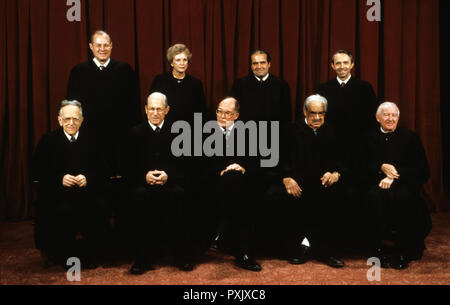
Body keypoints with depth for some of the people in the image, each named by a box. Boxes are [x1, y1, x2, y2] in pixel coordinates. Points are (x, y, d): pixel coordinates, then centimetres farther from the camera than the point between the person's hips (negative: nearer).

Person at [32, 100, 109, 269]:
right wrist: (60, 179, -15)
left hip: (86, 191, 1)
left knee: (99, 207, -27)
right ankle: (66, 253, -5)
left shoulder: (90, 141, 12)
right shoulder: (48, 141, 8)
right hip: (57, 193, -1)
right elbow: (37, 173, 2)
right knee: (63, 210, -32)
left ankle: (91, 252, -5)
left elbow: (101, 172, 8)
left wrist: (87, 178, -14)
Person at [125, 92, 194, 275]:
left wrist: (168, 175, -15)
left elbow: (183, 163, 4)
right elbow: (131, 167, 5)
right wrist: (145, 175, -16)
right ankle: (145, 255, -21)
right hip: (144, 182, 1)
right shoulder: (136, 133, 11)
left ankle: (182, 254, -20)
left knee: (177, 194, -33)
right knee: (139, 195, -32)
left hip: (170, 180, 0)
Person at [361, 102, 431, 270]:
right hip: (377, 183, 1)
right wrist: (381, 167, -14)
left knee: (403, 196, -34)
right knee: (375, 195, -33)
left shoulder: (410, 137, 8)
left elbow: (422, 171, -1)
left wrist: (395, 176, -15)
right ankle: (378, 249, -21)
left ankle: (402, 252, -21)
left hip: (404, 184, -1)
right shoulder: (370, 138, 12)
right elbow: (362, 167, 5)